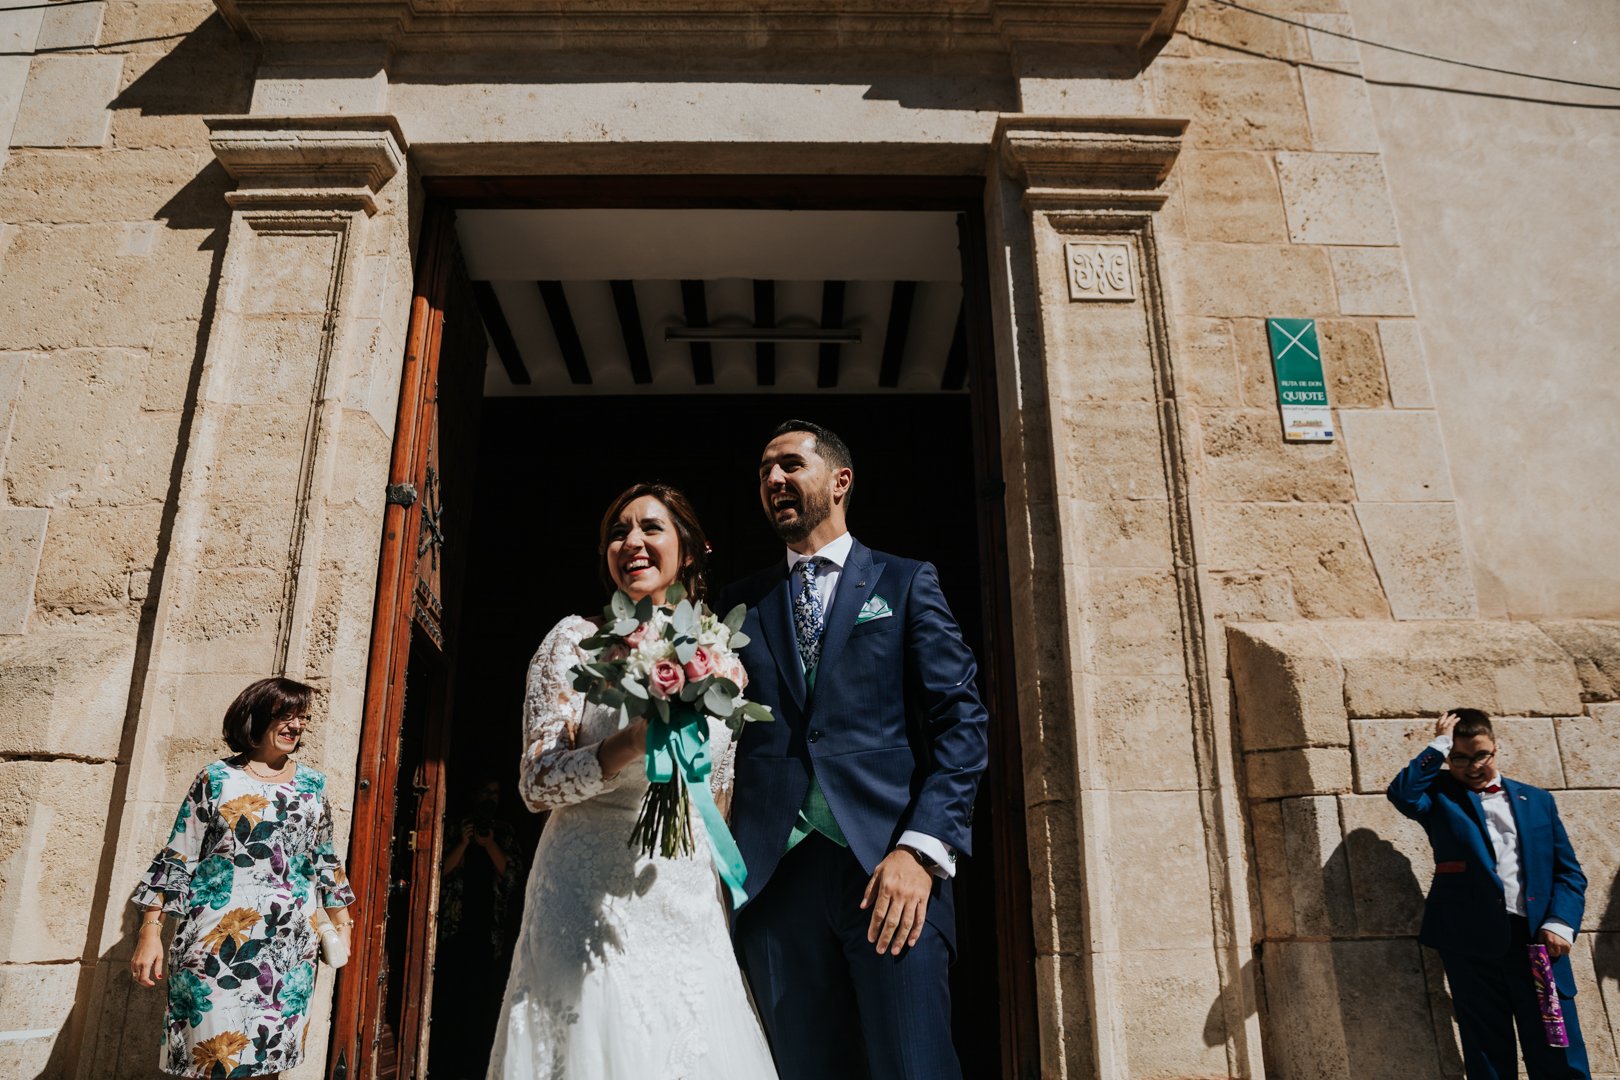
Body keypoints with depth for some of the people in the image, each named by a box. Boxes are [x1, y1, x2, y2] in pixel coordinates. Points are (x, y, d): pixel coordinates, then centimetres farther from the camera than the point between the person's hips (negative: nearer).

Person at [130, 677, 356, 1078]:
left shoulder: (313, 785, 10)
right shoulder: (216, 779, 0)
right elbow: (176, 860, 0)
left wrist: (341, 923, 16)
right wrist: (150, 931, -5)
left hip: (291, 948, 3)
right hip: (216, 944, -3)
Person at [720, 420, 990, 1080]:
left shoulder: (906, 582, 10)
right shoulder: (741, 604, 18)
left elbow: (962, 721, 1)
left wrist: (921, 850, -11)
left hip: (888, 863, -2)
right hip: (774, 872, 3)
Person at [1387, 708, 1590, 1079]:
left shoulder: (1537, 800, 15)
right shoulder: (1441, 797, 7)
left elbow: (1568, 871, 11)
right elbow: (1402, 793, -16)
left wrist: (1560, 923, -5)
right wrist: (1439, 745, -7)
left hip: (1537, 939, 2)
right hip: (1471, 943, -2)